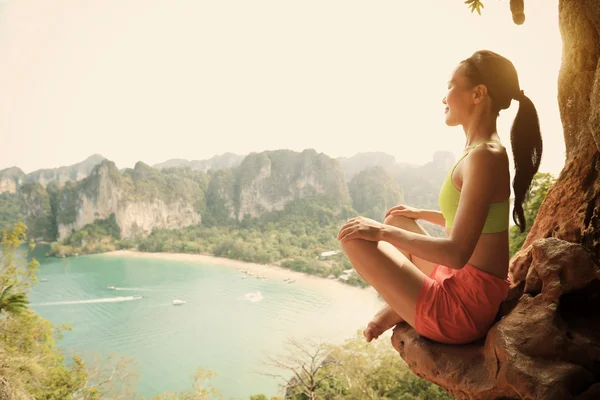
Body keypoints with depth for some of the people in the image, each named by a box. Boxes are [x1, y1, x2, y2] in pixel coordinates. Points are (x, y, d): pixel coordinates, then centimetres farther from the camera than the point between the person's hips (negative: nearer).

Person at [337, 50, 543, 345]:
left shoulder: (484, 156, -23)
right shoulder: (485, 150, 7)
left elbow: (457, 252, -28)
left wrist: (383, 233, -21)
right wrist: (422, 214, 23)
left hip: (465, 309, -10)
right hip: (464, 285, 10)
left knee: (355, 237, -12)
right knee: (396, 221, 23)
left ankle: (398, 312, 10)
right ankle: (396, 308, 17)